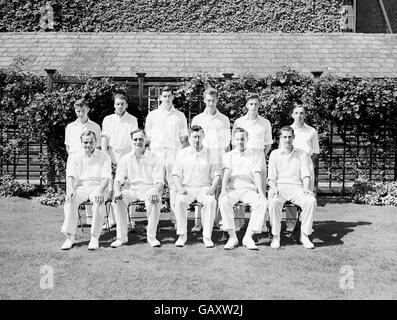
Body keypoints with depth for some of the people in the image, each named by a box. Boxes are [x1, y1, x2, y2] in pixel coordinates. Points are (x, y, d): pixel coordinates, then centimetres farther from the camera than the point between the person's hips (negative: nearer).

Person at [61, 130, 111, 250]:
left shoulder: (104, 157, 6)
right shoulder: (74, 156, 10)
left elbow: (106, 178, -4)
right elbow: (70, 176, -2)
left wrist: (100, 191, -24)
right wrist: (71, 190, -23)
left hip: (97, 187, -1)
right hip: (80, 187, 2)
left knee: (99, 202, -34)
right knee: (70, 200, -30)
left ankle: (95, 238, -27)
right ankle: (70, 237, -26)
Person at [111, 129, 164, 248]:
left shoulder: (154, 159, 1)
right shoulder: (125, 159, 8)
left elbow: (159, 181, -6)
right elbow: (118, 179, 2)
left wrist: (155, 191, -29)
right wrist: (117, 191, -21)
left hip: (149, 189, -2)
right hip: (132, 189, 2)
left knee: (155, 200, -35)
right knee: (118, 200, -27)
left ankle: (151, 236, -21)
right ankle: (121, 237, -17)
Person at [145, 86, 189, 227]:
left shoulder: (180, 116, 11)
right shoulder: (152, 115, 12)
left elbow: (184, 138, 12)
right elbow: (148, 137, 12)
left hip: (174, 153, 0)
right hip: (156, 152, 1)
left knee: (174, 184, -6)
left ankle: (176, 216, -2)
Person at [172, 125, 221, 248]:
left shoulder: (210, 154, 9)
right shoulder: (182, 153, 10)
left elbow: (216, 175, 8)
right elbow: (175, 174, 7)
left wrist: (213, 187, -10)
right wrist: (179, 187, -11)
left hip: (204, 188, 0)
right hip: (187, 188, 0)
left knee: (211, 201, -32)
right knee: (179, 201, -31)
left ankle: (207, 236, -24)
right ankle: (182, 235, -19)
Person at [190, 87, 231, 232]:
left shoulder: (224, 119, 12)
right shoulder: (197, 119, 10)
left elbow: (227, 143, 13)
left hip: (219, 160, 1)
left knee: (218, 189, -2)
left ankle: (219, 220, 5)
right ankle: (198, 222, -5)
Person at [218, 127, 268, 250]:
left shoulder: (255, 157, 15)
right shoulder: (228, 155, 16)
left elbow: (257, 175, 0)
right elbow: (226, 173, 0)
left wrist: (261, 192, -17)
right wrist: (223, 189, -19)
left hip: (248, 189, 0)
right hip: (232, 188, 0)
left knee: (263, 203, -29)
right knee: (224, 201, -33)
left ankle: (248, 237, -25)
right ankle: (232, 237, -25)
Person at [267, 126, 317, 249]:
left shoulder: (302, 154, 15)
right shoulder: (274, 154, 13)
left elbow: (305, 174, 6)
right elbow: (271, 176, 5)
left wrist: (306, 188, -14)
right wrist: (274, 187, -15)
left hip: (296, 187, 1)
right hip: (279, 187, -1)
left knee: (311, 201, -30)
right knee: (273, 202, -35)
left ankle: (304, 235, -19)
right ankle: (275, 236, -22)